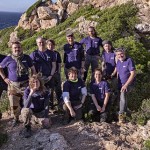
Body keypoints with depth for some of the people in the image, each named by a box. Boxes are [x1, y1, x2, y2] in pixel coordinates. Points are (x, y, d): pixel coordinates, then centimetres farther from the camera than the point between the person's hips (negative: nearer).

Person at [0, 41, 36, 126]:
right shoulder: (8, 59, -2)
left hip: (25, 84, 0)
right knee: (14, 104, 5)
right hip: (13, 85, 0)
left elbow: (33, 69, 9)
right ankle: (16, 119, 28)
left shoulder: (27, 58, 0)